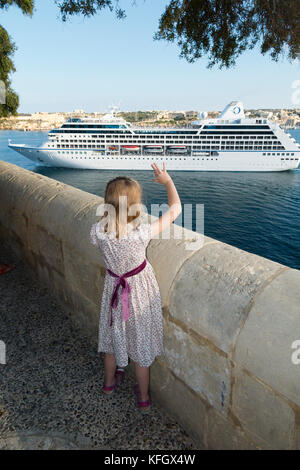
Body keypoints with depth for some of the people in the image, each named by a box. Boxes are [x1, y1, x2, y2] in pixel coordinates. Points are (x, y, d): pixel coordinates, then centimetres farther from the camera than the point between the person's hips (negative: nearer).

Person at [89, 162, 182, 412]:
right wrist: (167, 181, -5)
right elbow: (176, 208, -18)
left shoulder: (98, 230, -22)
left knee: (113, 336, 27)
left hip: (113, 287, 3)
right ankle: (144, 398, 39)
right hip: (140, 289, -3)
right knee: (140, 343, 18)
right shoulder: (142, 233, -31)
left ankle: (110, 382, 53)